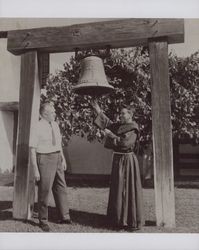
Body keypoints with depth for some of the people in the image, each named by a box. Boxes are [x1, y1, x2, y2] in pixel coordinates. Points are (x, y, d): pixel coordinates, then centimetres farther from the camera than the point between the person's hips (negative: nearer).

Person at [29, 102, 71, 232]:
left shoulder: (55, 125, 7)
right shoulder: (38, 129, -14)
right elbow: (33, 151, -14)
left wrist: (63, 159, 12)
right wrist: (36, 170, -16)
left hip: (57, 158, 7)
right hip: (44, 159, -7)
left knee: (61, 187, 15)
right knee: (44, 191, 3)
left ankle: (64, 217, 30)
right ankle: (43, 221, 21)